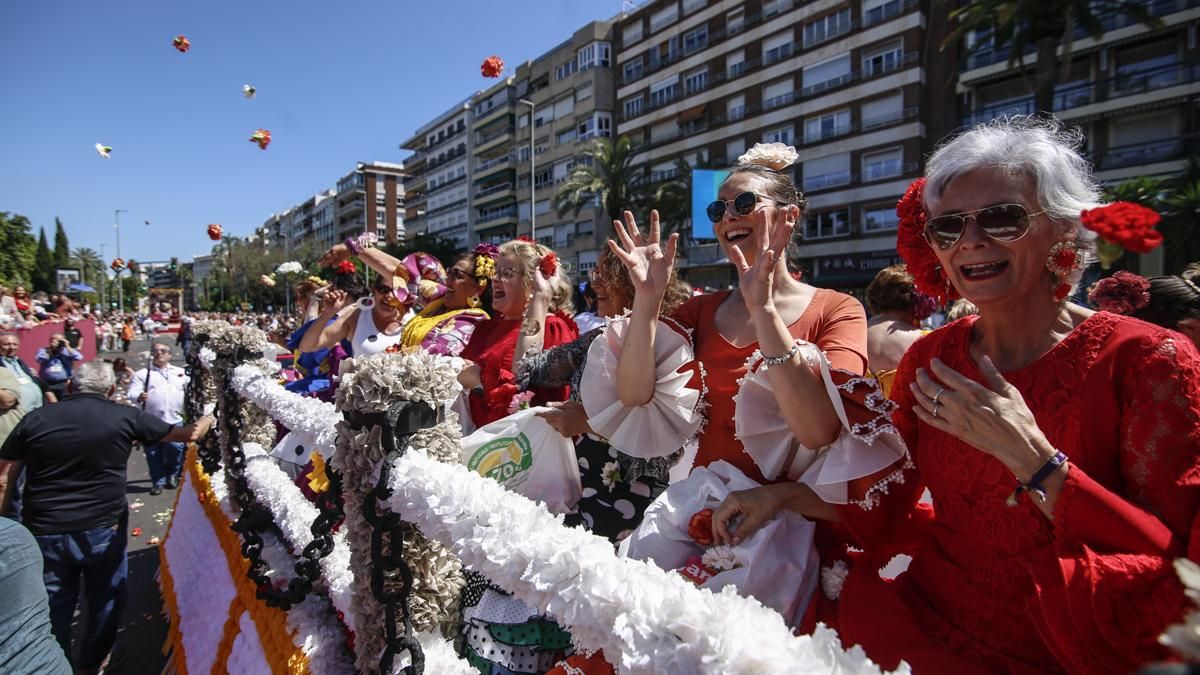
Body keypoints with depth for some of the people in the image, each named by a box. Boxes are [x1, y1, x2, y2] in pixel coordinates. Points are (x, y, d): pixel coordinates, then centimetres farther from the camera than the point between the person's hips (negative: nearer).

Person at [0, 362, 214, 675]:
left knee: (53, 606, 17)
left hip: (44, 531, 2)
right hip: (103, 529, -1)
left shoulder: (35, 419, -2)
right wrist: (209, 418, 19)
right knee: (104, 600, 20)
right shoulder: (125, 416, -7)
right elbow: (188, 434, -1)